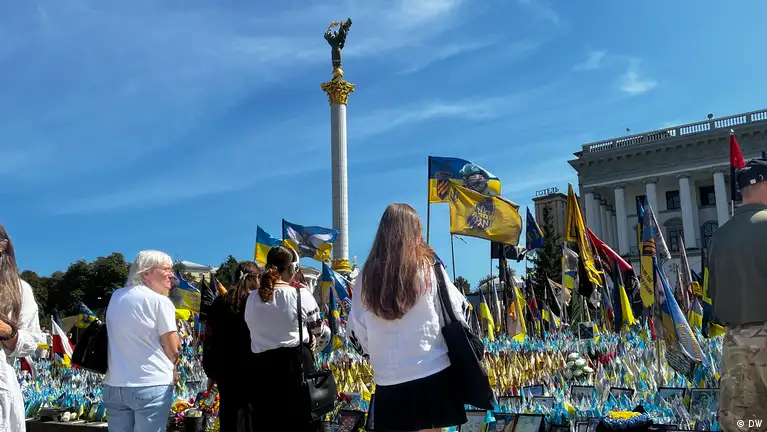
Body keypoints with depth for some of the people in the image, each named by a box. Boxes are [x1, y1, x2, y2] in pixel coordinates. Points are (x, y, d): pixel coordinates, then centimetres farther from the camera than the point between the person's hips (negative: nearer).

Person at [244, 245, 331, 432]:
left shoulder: (252, 298, 3)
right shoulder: (300, 295, -8)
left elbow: (258, 333, 8)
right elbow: (323, 333, 2)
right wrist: (312, 349, 21)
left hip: (262, 368, 4)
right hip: (296, 364, -3)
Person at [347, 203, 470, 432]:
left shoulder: (367, 274, -1)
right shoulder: (428, 268, -6)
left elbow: (356, 328, 4)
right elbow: (458, 313, 2)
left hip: (388, 378, 2)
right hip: (432, 372, -2)